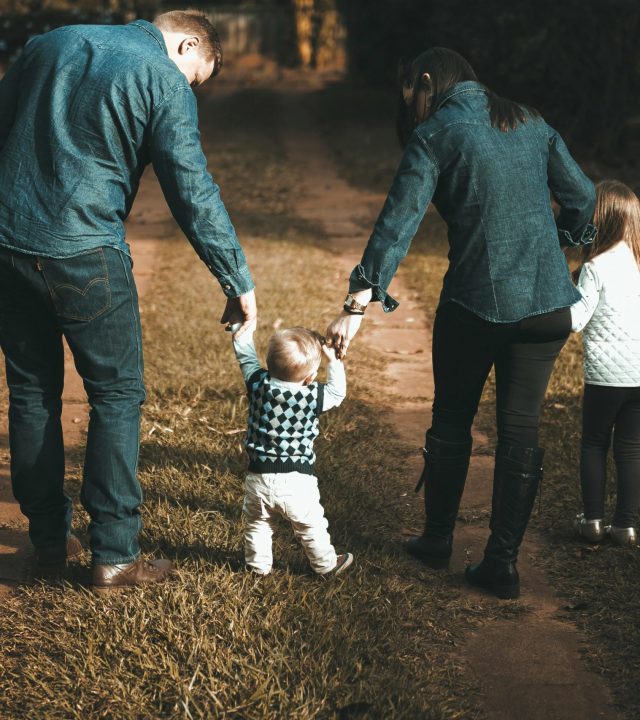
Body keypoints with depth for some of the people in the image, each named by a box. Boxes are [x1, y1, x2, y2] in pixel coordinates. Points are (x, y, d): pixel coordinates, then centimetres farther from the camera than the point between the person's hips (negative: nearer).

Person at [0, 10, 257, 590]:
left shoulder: (51, 43, 14)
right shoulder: (165, 81, -4)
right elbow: (194, 194, -9)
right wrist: (239, 283, -3)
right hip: (83, 255, -5)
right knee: (117, 394, 6)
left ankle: (50, 537, 25)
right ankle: (114, 555, 6)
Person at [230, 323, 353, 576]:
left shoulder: (258, 384, -11)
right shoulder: (312, 397, -16)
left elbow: (245, 355, 5)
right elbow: (337, 393, 3)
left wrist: (241, 326, 16)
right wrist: (333, 360, 7)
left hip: (259, 478, 2)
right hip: (297, 482, -2)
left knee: (256, 524, 24)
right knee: (311, 526, 18)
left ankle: (258, 564, 37)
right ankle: (326, 564, 33)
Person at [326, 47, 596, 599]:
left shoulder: (434, 136, -6)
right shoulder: (531, 124, 8)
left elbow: (397, 223, -16)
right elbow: (581, 196, 12)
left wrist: (358, 305, -20)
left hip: (475, 304, -3)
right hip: (547, 302, 4)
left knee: (452, 423, 16)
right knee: (520, 430, 9)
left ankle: (437, 540, 30)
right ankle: (503, 563, 11)